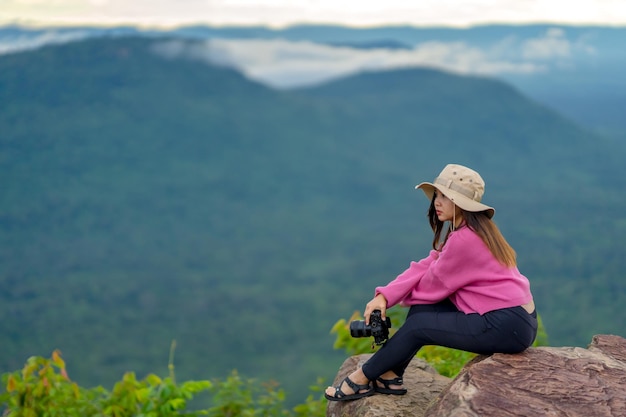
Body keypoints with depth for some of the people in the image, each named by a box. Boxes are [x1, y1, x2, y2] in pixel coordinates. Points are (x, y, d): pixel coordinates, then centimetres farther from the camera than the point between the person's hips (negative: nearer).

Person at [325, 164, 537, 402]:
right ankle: (390, 377, 13)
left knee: (418, 326, -6)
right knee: (422, 307, 7)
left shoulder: (465, 239, -20)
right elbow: (426, 267, 5)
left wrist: (404, 296, 11)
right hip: (511, 317, 9)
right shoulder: (468, 231, 12)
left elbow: (435, 282, -9)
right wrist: (385, 296, -6)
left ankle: (361, 380, 8)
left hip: (509, 326, -9)